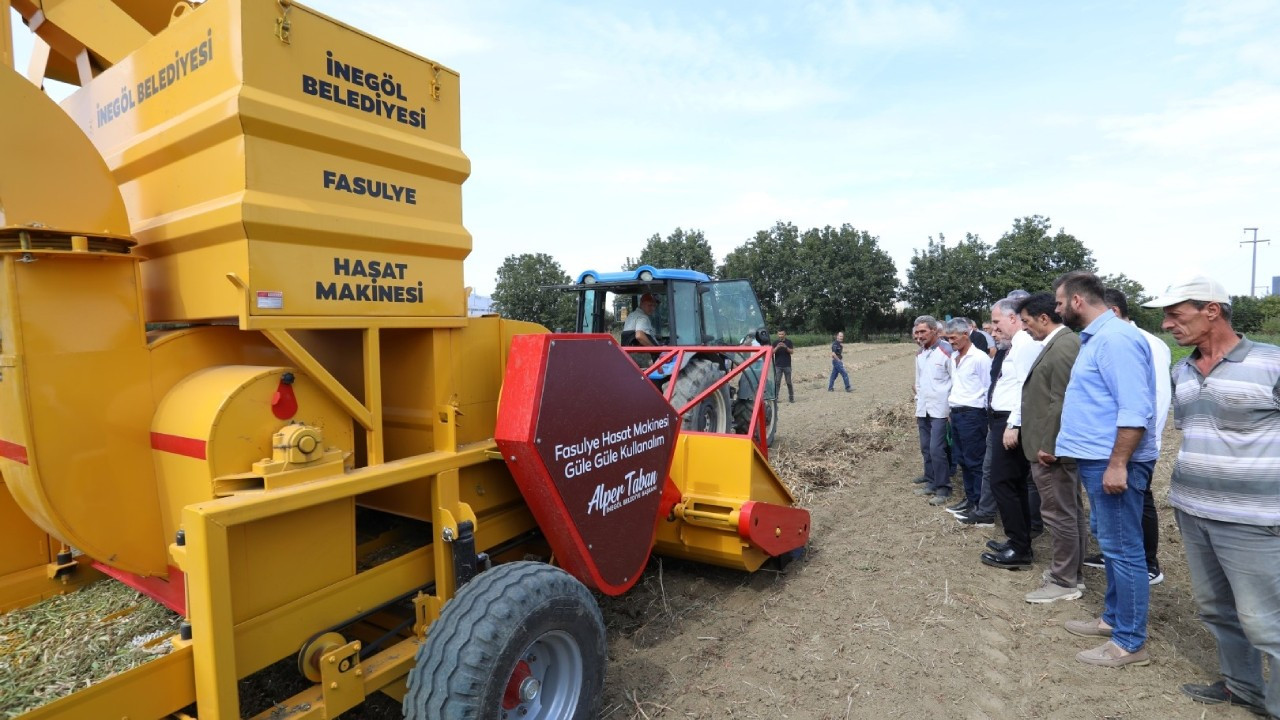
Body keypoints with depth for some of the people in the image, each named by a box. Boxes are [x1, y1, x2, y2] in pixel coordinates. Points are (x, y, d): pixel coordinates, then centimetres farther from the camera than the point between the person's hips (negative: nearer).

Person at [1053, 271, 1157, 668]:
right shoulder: (1095, 338, 14)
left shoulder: (1115, 338, -18)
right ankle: (1113, 618, 32)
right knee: (1112, 546, 19)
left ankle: (1130, 642, 11)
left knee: (1123, 550, 0)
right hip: (1097, 458, 10)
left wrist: (1118, 464, -24)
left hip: (1113, 462, -10)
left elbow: (1135, 410, -24)